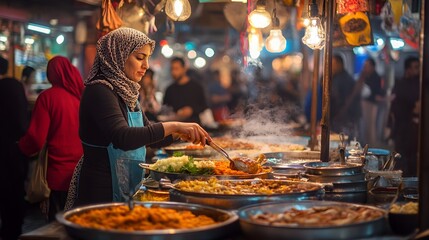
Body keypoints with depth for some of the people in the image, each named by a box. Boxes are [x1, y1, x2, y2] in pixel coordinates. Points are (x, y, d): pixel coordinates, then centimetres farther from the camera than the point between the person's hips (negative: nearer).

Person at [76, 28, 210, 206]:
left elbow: (148, 137, 21)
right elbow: (122, 138, -31)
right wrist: (172, 126, -32)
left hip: (126, 190, 9)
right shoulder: (99, 91, -16)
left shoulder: (126, 93, 13)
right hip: (101, 192, -9)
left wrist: (179, 133, 4)